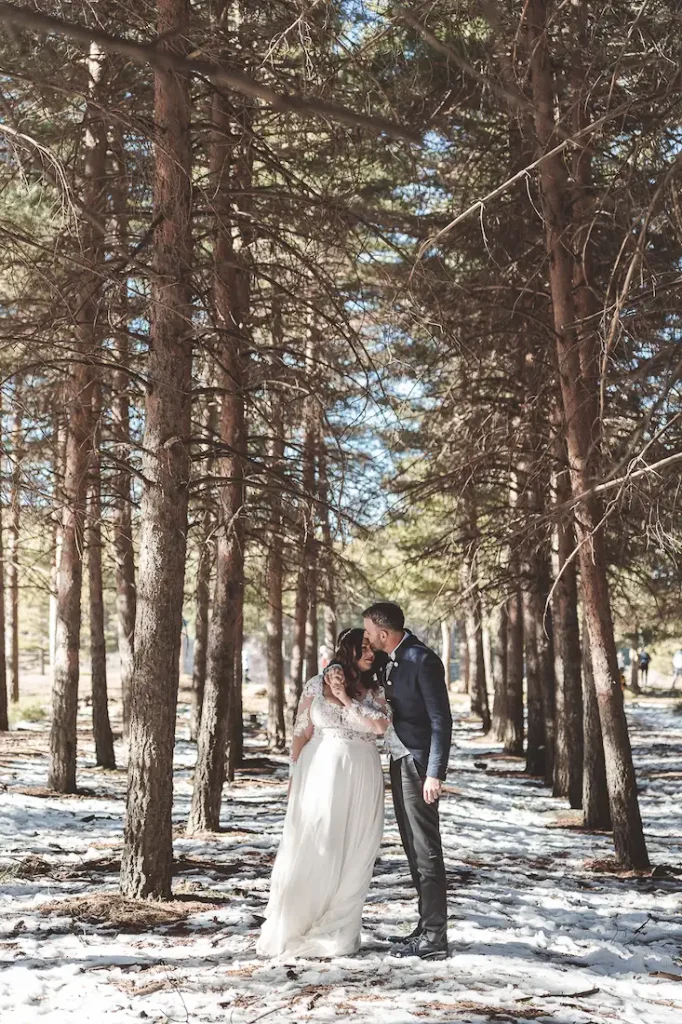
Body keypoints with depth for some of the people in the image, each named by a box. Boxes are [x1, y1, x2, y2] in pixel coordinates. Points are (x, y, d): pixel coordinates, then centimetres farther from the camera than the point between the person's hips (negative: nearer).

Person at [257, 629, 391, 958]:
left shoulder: (375, 691, 7)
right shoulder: (317, 685, 3)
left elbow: (380, 725, -10)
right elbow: (301, 732, 6)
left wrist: (346, 699, -8)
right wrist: (295, 777, 4)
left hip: (360, 779, 2)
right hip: (321, 772, -2)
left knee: (353, 856, 4)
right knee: (312, 851, 1)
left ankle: (337, 933, 14)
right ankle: (292, 929, 13)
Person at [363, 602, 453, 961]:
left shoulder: (423, 661, -16)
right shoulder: (392, 660, 12)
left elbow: (441, 720, -19)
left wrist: (434, 773, -22)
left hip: (418, 763, -10)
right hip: (400, 760, 10)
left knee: (426, 850, -5)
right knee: (414, 849, 14)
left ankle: (434, 938, 1)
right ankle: (427, 928, 23)